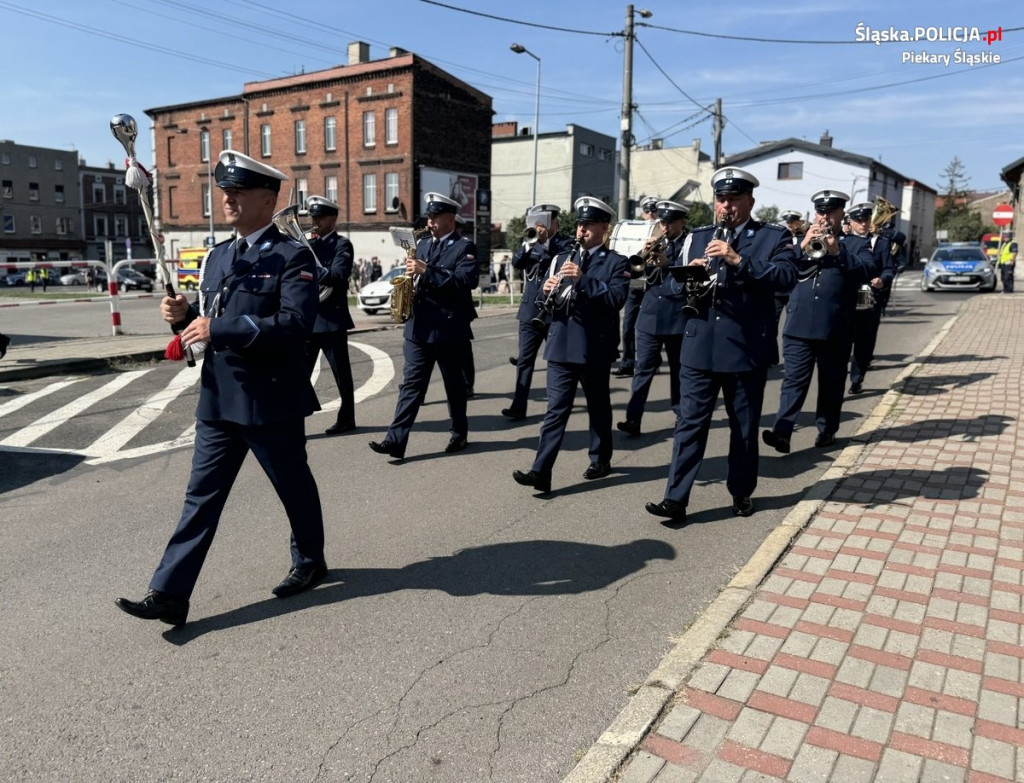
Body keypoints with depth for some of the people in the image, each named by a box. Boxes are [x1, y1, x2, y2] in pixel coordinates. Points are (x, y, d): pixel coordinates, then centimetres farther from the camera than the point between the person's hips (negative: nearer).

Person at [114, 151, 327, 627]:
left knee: (294, 487, 12)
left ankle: (310, 561, 35)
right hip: (218, 399, 7)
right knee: (202, 495, 7)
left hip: (271, 399, -6)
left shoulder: (293, 257, -11)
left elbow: (296, 325, -24)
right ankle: (170, 594, 12)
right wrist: (184, 314, -2)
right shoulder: (217, 256, 13)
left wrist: (218, 329, -25)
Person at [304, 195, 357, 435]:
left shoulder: (342, 244, -4)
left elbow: (337, 276, -19)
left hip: (331, 318, -6)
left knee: (341, 372, 5)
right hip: (307, 318, 6)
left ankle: (347, 419, 18)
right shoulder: (308, 244, 15)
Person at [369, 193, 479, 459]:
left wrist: (427, 271, -25)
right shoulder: (423, 244, 15)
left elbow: (467, 280, -22)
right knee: (411, 383, 1)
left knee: (455, 385, 8)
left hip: (449, 328, -5)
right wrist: (410, 273, -2)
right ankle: (395, 439, -2)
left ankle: (460, 434, 24)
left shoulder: (464, 247, -5)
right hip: (418, 327, 5)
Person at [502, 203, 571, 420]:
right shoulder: (532, 244, 10)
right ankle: (519, 406, -1)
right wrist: (529, 244, -16)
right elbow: (516, 263, -3)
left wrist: (546, 243, -20)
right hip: (530, 310, 4)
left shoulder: (565, 244, -3)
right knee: (525, 359, -1)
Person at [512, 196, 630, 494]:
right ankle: (541, 471, -6)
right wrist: (548, 291, -9)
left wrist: (583, 279, -23)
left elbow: (616, 299, -16)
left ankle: (601, 460, 30)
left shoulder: (616, 262, 0)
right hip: (561, 345, 3)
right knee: (556, 409, -1)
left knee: (598, 408, 12)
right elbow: (550, 302, 14)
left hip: (595, 348, -3)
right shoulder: (563, 258, 14)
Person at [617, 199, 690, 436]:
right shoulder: (655, 244, 12)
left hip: (677, 317, -3)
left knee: (679, 368, 11)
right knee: (643, 368, -3)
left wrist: (667, 263, -24)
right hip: (650, 315, 3)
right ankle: (633, 419, -6)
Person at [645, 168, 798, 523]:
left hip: (748, 349, -1)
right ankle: (675, 498, 1)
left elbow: (786, 277, -15)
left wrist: (738, 260, -23)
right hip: (699, 347, 2)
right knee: (690, 423, -1)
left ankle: (742, 492, 27)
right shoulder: (698, 237, 12)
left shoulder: (775, 237, 2)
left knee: (744, 426, 11)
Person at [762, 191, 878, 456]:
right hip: (799, 325, 1)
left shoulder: (856, 243, 9)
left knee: (831, 383, 9)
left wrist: (838, 251, -19)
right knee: (794, 380, -6)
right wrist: (803, 247, -11)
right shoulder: (800, 240, 16)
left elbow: (870, 270, -9)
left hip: (836, 328, 0)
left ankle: (827, 430, 22)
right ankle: (782, 431, -13)